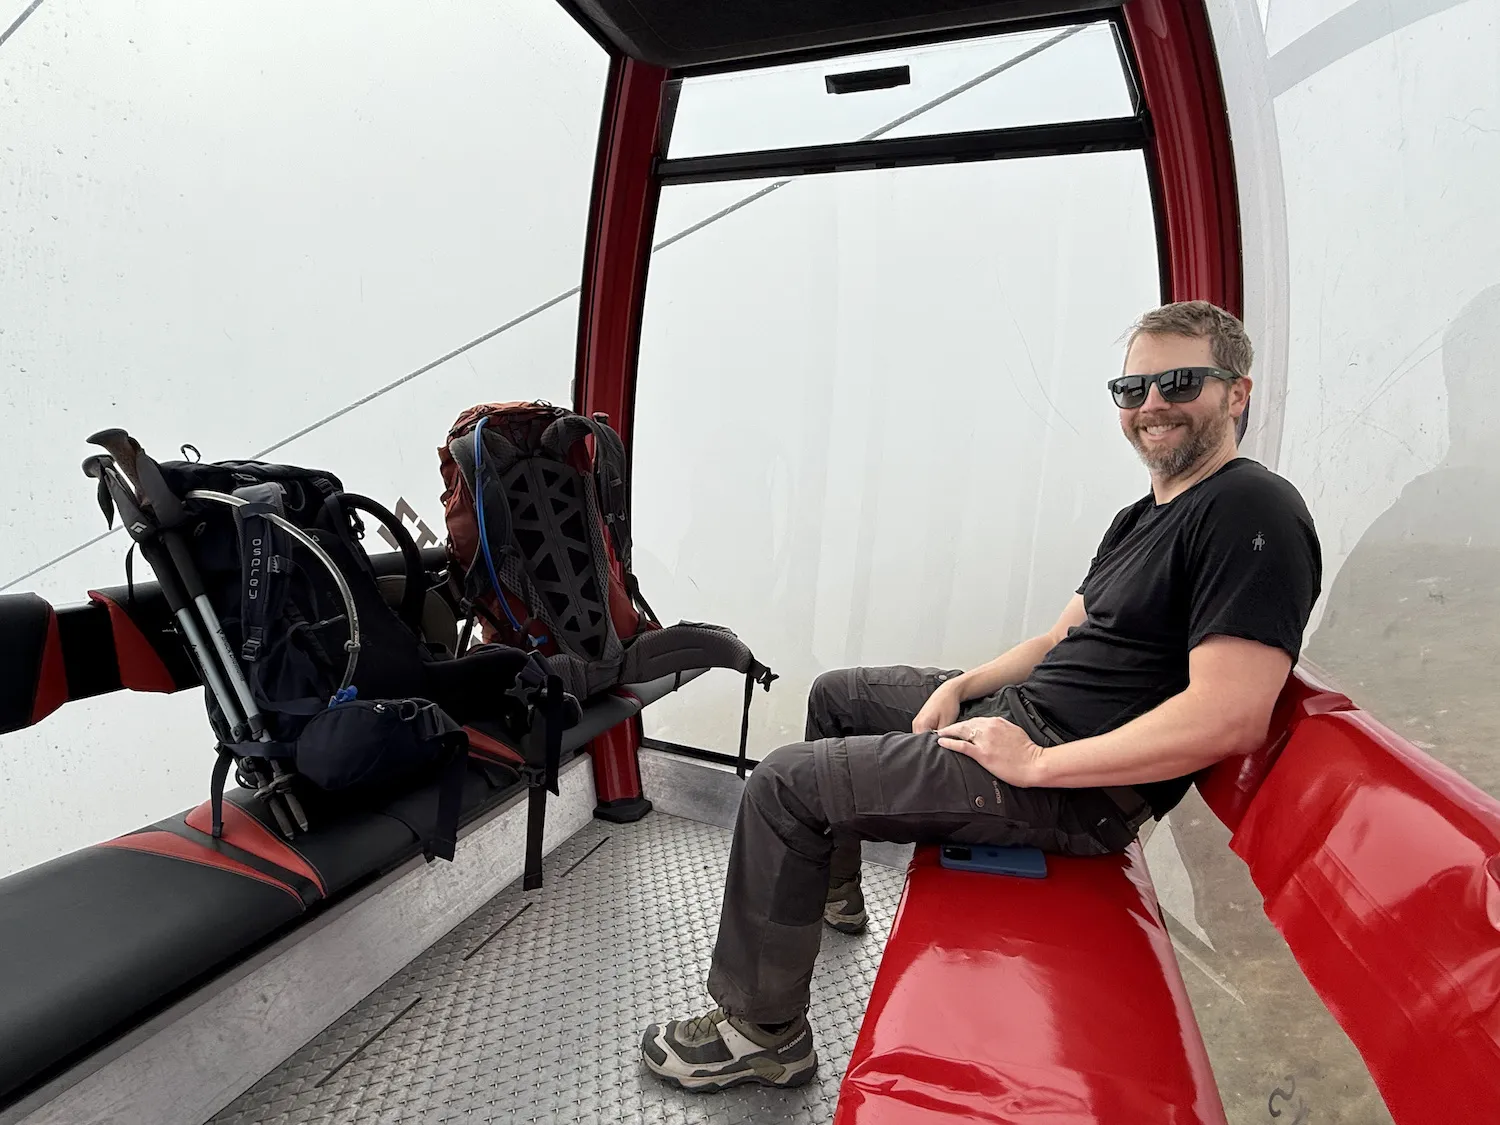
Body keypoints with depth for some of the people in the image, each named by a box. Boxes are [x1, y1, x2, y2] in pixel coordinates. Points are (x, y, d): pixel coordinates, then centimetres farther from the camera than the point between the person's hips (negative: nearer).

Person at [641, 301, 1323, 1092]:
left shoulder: (1253, 513, -16)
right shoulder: (1142, 519, 14)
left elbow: (1229, 719, -26)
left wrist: (1038, 764, -23)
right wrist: (960, 687, 2)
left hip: (1082, 788, -10)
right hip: (1020, 710, 10)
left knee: (783, 785, -12)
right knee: (836, 694, 22)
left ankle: (761, 1034, 8)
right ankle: (832, 890, 38)